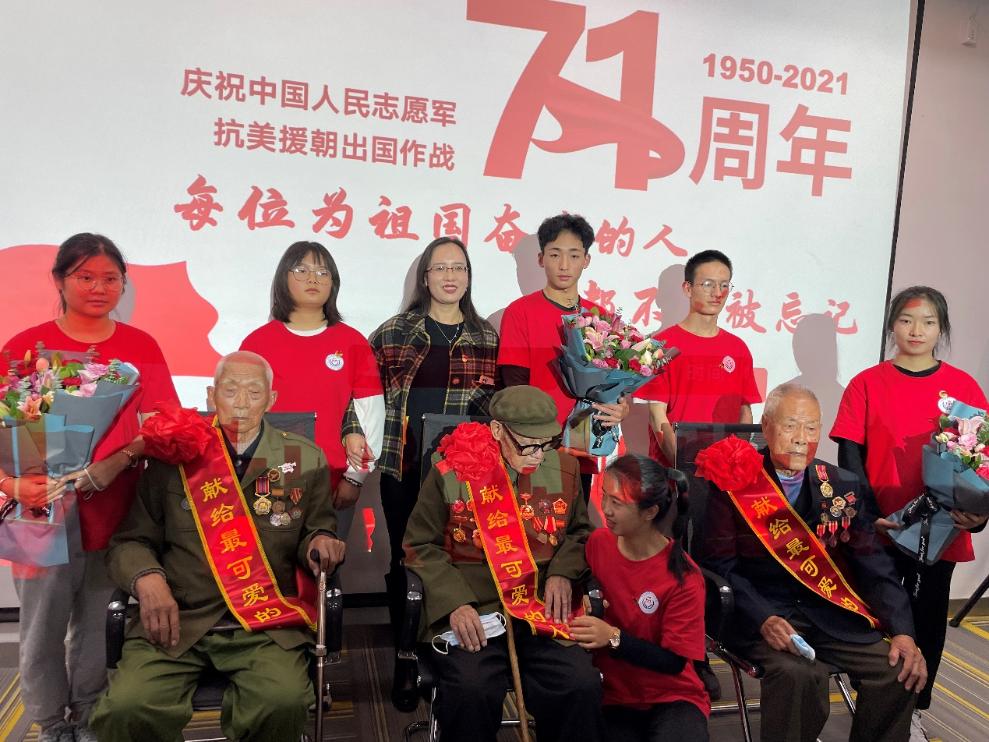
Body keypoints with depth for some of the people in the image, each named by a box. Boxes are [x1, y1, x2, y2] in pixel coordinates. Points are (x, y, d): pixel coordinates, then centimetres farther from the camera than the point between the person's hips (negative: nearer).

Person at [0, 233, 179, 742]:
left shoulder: (141, 347, 4)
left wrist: (117, 462, -14)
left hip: (114, 507, 1)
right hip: (44, 508, -1)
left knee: (96, 621, 13)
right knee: (43, 627, 7)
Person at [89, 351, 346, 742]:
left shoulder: (306, 459, 9)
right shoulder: (173, 456, 7)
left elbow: (316, 531, 17)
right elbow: (130, 541, 9)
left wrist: (318, 542, -8)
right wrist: (148, 580, -13)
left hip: (267, 623, 0)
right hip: (178, 618, 1)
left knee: (283, 703, -29)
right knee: (126, 709, -25)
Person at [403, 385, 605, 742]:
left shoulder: (563, 468, 7)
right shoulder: (452, 470, -3)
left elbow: (579, 532, 21)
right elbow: (422, 545, 2)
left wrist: (563, 572, 0)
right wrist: (455, 603, -13)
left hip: (544, 611, 3)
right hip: (471, 613, -2)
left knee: (582, 688, -22)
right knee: (470, 693, -29)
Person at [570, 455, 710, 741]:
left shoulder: (684, 577, -17)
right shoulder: (598, 542, -5)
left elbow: (674, 662, -14)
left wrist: (614, 638, -24)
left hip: (671, 698, -2)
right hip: (613, 696, 3)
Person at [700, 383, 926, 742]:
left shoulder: (844, 487, 8)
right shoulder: (734, 482, -4)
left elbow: (874, 566, 7)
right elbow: (720, 565, -7)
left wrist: (902, 631, -6)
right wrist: (763, 619, -21)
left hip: (831, 614, 4)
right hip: (760, 614, -4)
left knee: (898, 671, -15)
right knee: (799, 676, -30)